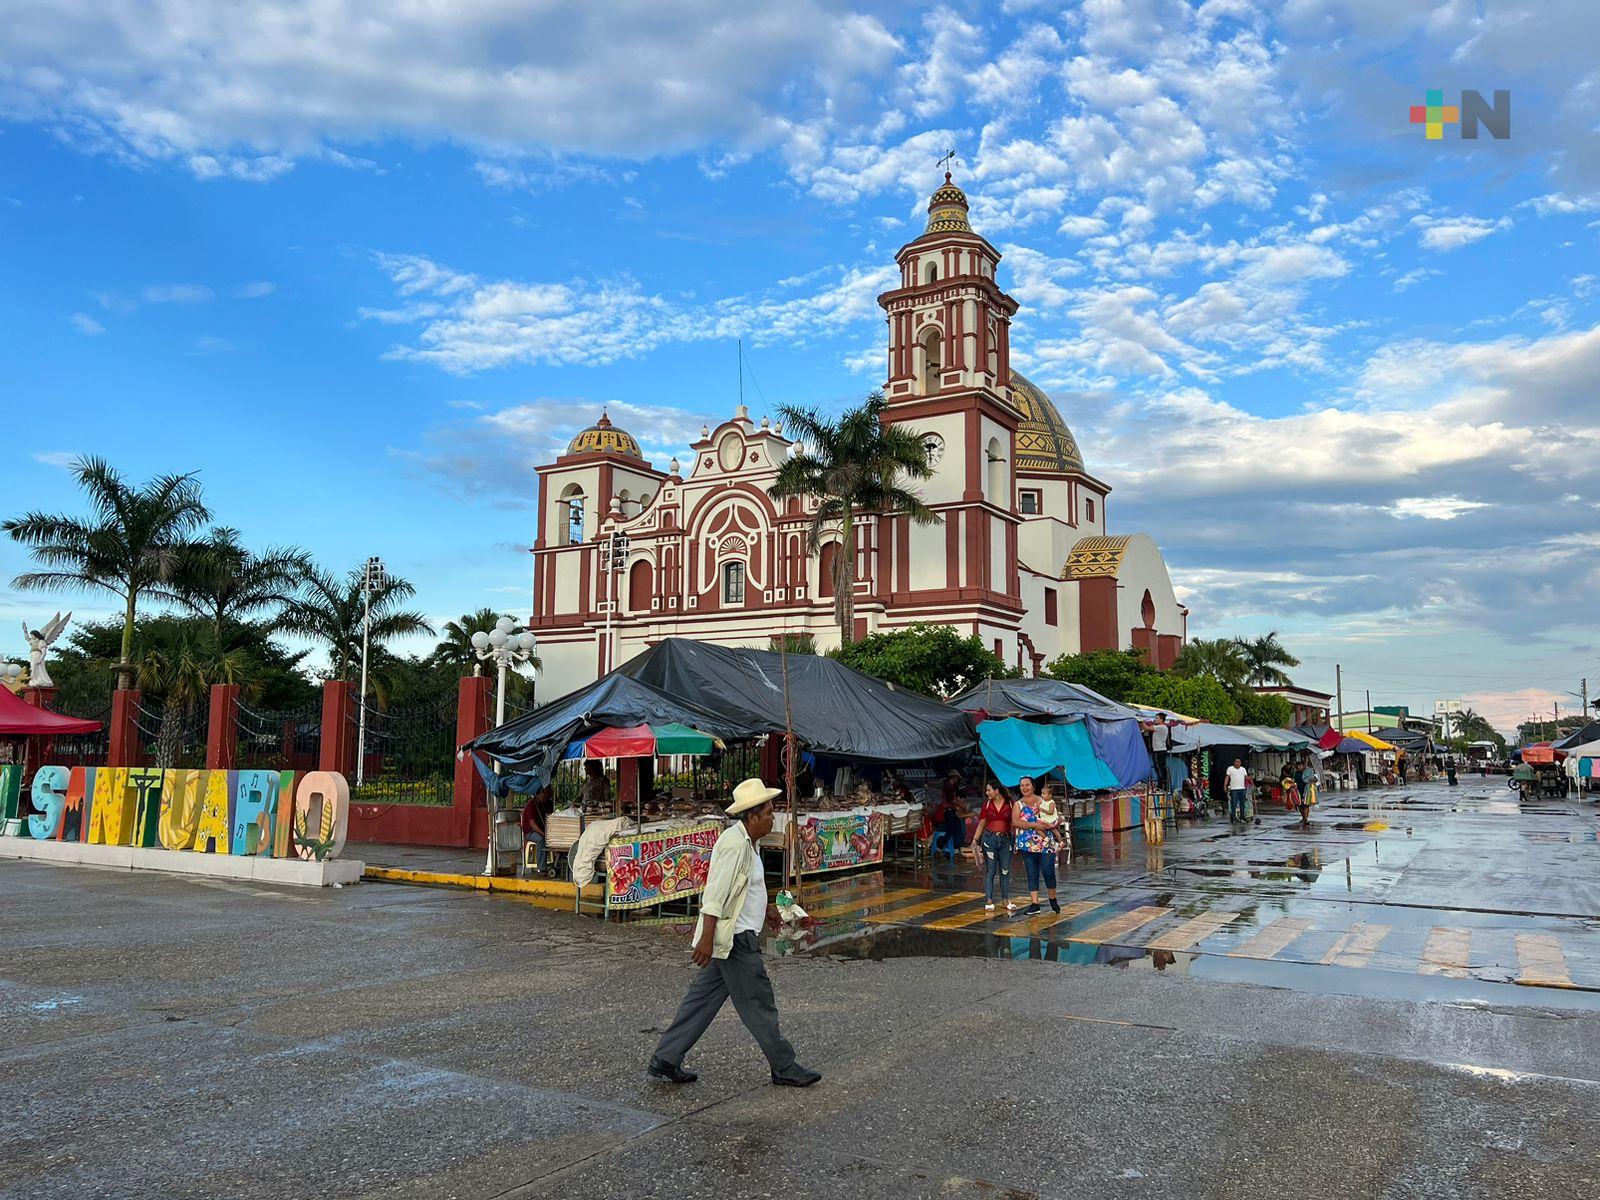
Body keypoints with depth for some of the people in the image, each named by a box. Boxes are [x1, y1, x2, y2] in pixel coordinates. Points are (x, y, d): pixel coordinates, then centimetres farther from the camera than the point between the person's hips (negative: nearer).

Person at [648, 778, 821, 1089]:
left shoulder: (746, 841, 12)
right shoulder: (734, 844, -20)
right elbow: (715, 893, -25)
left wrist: (764, 908, 28)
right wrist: (707, 938, -27)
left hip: (736, 935, 10)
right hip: (734, 938, -10)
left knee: (704, 998, 13)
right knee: (759, 1004, 2)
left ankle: (664, 1061, 18)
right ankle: (785, 1068, 14)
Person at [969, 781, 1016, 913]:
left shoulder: (1009, 804, 0)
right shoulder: (987, 804, 4)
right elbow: (981, 823, 6)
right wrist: (975, 840, 0)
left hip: (1006, 839, 0)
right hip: (989, 838, 0)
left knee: (1005, 871, 6)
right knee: (990, 871, 1)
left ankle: (1005, 901, 16)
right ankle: (989, 901, 5)